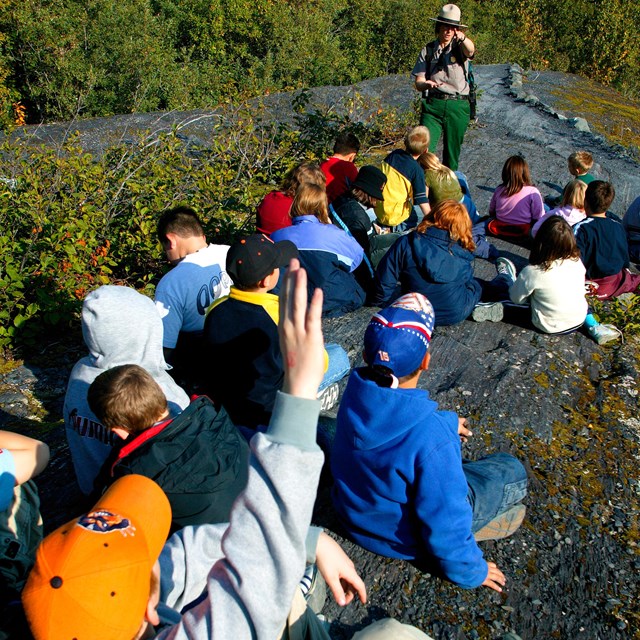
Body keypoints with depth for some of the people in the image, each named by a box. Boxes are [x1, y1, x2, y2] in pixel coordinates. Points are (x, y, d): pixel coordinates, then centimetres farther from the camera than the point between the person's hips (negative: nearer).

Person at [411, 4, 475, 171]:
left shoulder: (460, 46, 7)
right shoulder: (428, 50, 10)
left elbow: (470, 50, -19)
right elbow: (418, 82, 4)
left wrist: (463, 38, -42)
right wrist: (426, 84, -21)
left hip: (458, 106, 1)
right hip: (433, 105, 0)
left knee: (452, 152, 7)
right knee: (425, 149, -17)